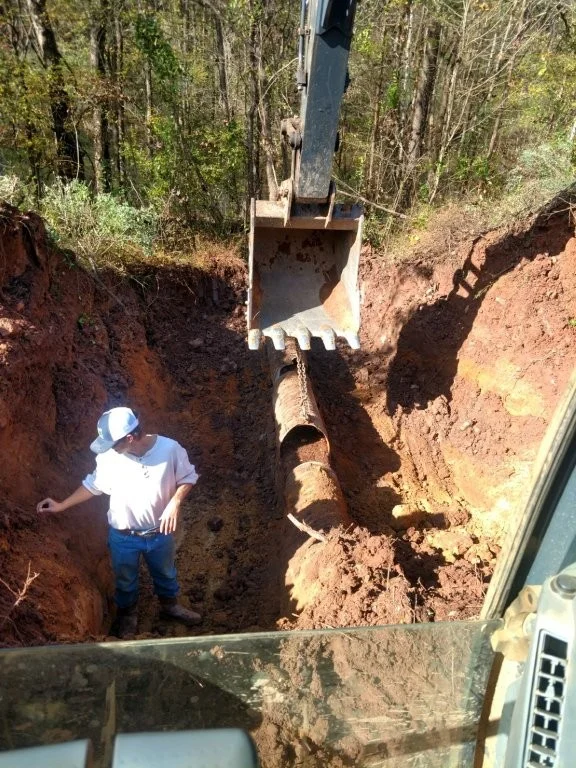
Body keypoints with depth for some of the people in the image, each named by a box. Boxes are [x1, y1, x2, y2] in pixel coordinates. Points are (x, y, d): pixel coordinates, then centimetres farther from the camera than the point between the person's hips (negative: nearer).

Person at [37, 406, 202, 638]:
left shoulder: (170, 449, -27)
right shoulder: (109, 457, -22)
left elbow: (188, 478, -11)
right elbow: (93, 485, -3)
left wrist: (175, 503, -26)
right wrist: (62, 505, 1)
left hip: (160, 533, 0)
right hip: (123, 536, 0)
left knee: (166, 573, 28)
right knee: (125, 580, 26)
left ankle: (170, 605, 58)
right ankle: (127, 614, 57)